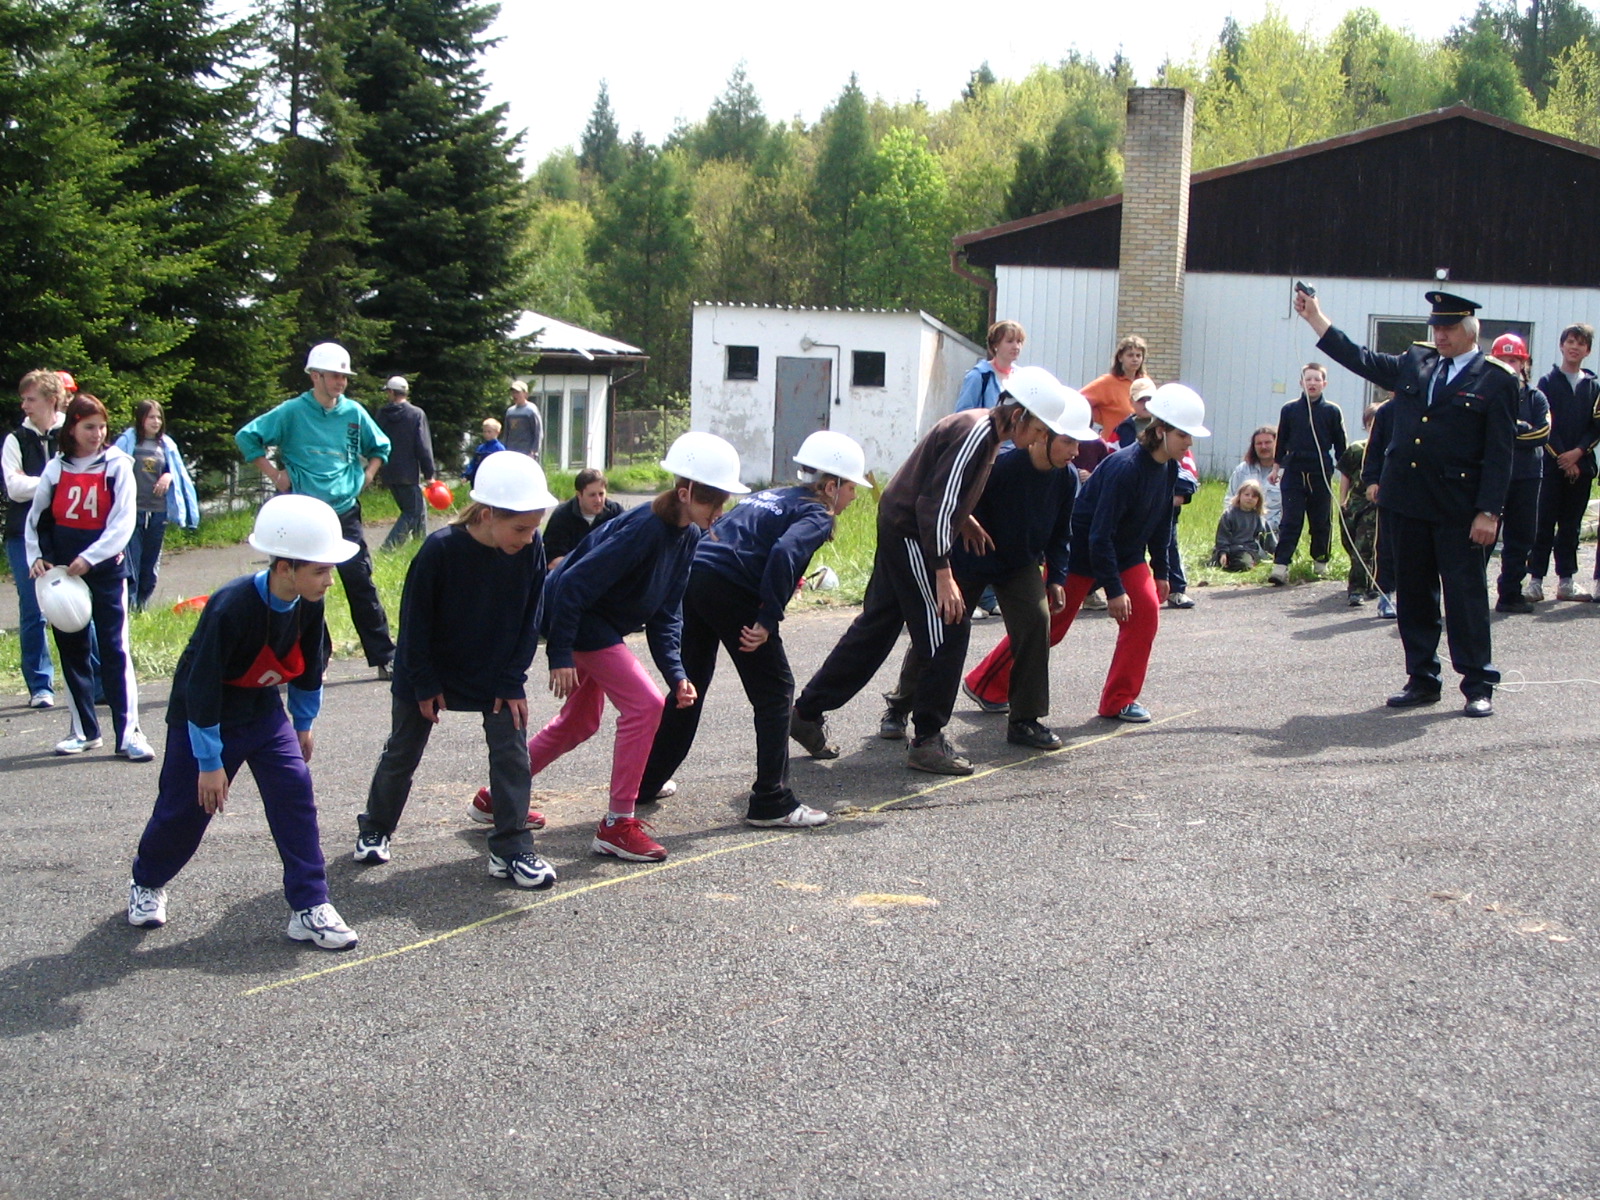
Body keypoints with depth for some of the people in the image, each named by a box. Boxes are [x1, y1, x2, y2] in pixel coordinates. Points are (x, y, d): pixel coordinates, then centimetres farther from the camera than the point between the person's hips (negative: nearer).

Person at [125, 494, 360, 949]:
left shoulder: (308, 604, -14)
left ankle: (309, 909, -5)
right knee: (183, 808, 7)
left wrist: (303, 725, 16)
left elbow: (310, 664, 6)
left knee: (295, 792, -10)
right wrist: (209, 762, -21)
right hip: (205, 718, -5)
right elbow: (202, 687, -26)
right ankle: (147, 883, 38)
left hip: (264, 713, 5)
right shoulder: (231, 608, -33)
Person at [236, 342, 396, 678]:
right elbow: (247, 438, -3)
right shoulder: (292, 412, -5)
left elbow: (380, 446, 22)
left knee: (362, 586, 1)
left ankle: (384, 658, 4)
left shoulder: (354, 413, 6)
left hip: (346, 513, 3)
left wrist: (366, 474, 9)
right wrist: (274, 474, -4)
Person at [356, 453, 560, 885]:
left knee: (511, 753, -7)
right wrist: (425, 686, -14)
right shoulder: (440, 550, -29)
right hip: (428, 674, -2)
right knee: (402, 753, 12)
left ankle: (510, 850, 2)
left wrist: (512, 682, -10)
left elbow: (529, 623, -7)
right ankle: (374, 829, 34)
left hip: (497, 675, 2)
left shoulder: (531, 552, -19)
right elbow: (415, 622, -18)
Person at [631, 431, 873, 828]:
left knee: (690, 685, 23)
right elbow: (785, 552, -20)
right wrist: (768, 620, -19)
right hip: (731, 591, -8)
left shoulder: (770, 496, 26)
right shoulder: (816, 515, 0)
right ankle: (771, 802, 5)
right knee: (775, 690, 4)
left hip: (692, 574, 8)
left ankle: (648, 781, 33)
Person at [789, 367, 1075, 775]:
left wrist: (963, 519, 11)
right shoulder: (975, 434, -20)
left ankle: (807, 713, 21)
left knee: (876, 627, 14)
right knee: (948, 632, -7)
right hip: (910, 536, -10)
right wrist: (943, 575, -26)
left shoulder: (981, 429, 11)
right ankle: (927, 741, 0)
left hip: (897, 529, 10)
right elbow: (935, 504, -25)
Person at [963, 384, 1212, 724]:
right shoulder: (1124, 467, -31)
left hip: (1127, 553, 8)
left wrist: (1160, 571, 14)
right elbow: (1099, 534, -29)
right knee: (1049, 624, -1)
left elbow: (1161, 521, 11)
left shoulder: (1168, 468, -5)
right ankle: (985, 686, 14)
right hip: (1082, 550, -8)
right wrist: (1113, 590, -27)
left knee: (1146, 611, -9)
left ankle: (1119, 700, 2)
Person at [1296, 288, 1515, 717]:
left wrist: (1489, 512, -12)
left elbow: (1500, 453, -7)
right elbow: (1357, 358, 17)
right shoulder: (1414, 364, 12)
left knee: (1465, 593, 0)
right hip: (1408, 502, 5)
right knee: (1413, 593, 10)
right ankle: (1421, 679, 19)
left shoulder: (1496, 381, -3)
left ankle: (1479, 686, 8)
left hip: (1459, 509, -5)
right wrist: (1313, 316, 12)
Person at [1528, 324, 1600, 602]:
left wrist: (1578, 452, -10)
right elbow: (1546, 424, -4)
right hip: (1552, 464, -3)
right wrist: (1563, 459, -10)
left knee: (1571, 525, 6)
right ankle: (1535, 580, -2)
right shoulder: (1548, 382, 3)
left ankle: (1566, 581, 11)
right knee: (1544, 523, -4)